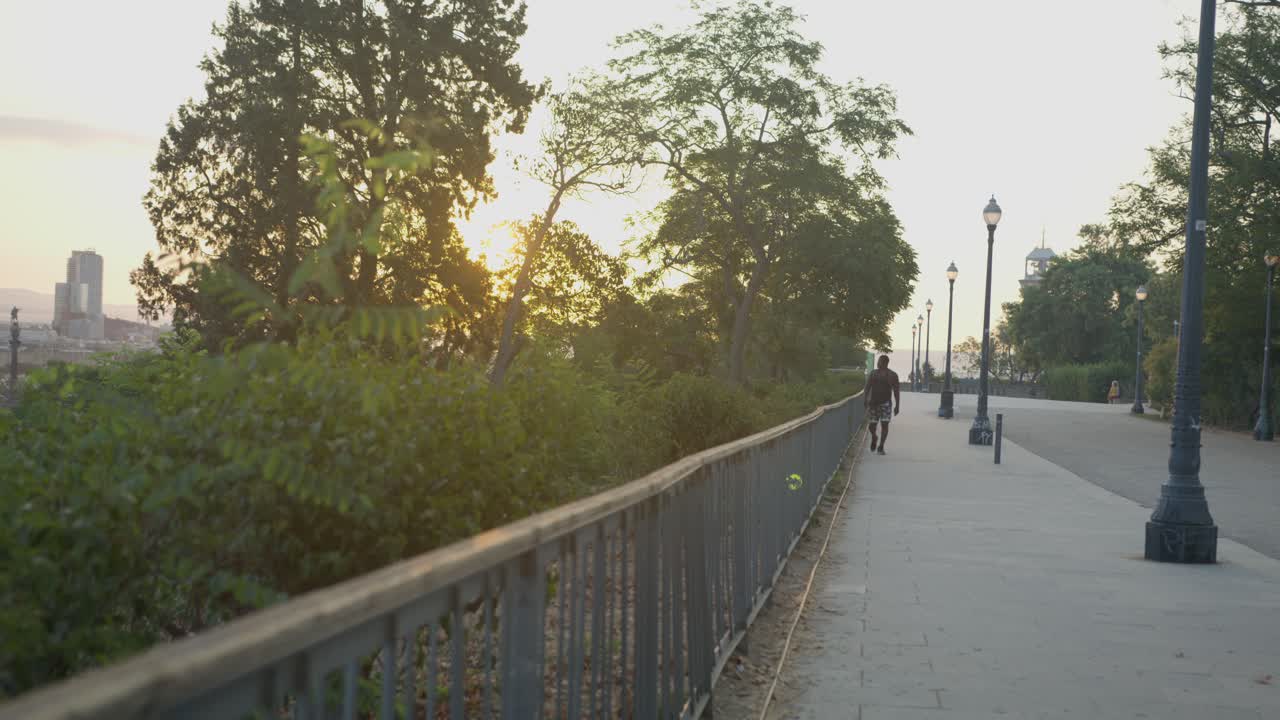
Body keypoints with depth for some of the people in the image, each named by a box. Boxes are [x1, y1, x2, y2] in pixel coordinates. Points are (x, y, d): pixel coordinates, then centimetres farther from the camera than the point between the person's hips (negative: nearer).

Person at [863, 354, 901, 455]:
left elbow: (896, 391, 2)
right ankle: (874, 438, 33)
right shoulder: (873, 373, 8)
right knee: (871, 425, 0)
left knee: (884, 424, -10)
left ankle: (881, 447, -2)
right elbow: (867, 388, 5)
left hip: (886, 402, -2)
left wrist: (897, 405, -3)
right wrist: (864, 399, -10)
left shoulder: (892, 375, 1)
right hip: (873, 402, 2)